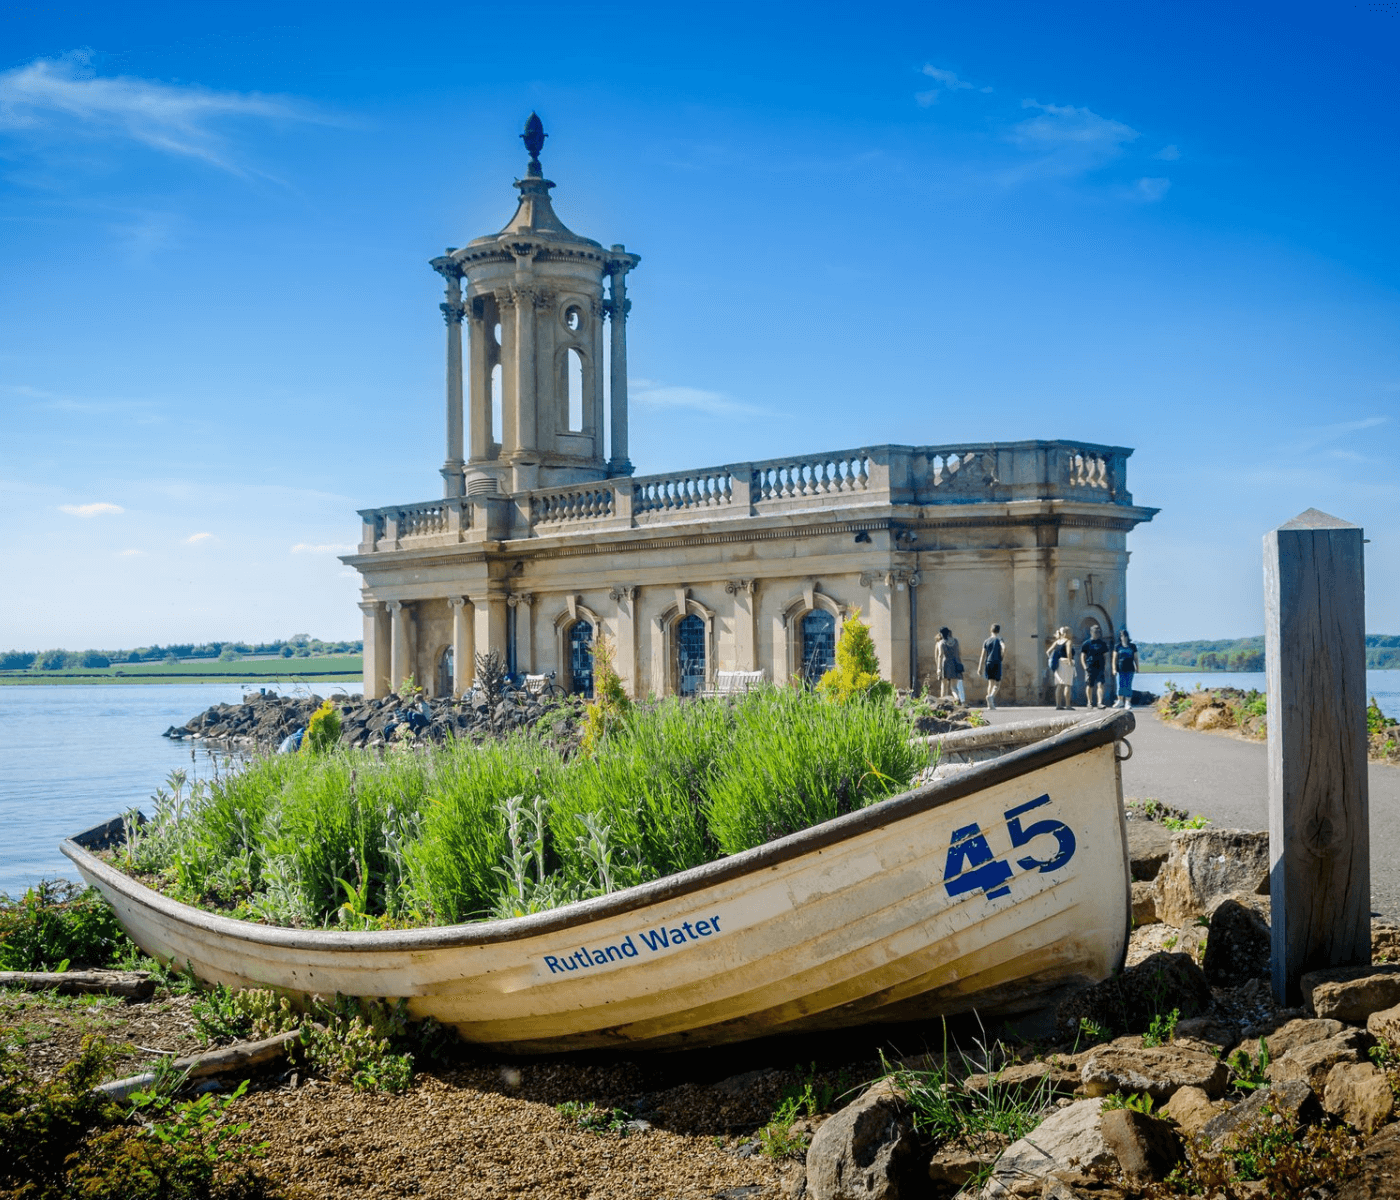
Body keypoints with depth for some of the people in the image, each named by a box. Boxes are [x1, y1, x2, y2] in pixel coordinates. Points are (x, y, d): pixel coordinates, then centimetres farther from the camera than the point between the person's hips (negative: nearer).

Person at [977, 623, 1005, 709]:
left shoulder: (986, 641, 11)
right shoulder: (999, 639, 1)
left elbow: (983, 655, 7)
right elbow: (1004, 647, -21)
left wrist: (980, 668, 7)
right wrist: (1001, 656, -2)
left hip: (988, 663, 4)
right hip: (997, 663, -4)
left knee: (991, 683, 7)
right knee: (997, 684, 1)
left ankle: (990, 704, 0)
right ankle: (991, 696, -27)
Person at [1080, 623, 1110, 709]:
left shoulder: (1103, 643, 12)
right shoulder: (1086, 643, 4)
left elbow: (1105, 655, 16)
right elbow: (1082, 656, 4)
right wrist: (1085, 666, -8)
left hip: (1100, 668, 1)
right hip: (1090, 668, -1)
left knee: (1100, 684, -12)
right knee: (1089, 686, 5)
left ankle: (1100, 703, -17)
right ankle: (1090, 703, 20)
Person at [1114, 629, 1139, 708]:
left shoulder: (1132, 646, 6)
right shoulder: (1117, 647, 5)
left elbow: (1135, 658, 11)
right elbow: (1115, 659, 5)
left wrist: (1137, 668, 10)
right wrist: (1114, 669, -2)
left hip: (1130, 669, 0)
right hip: (1121, 669, 0)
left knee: (1128, 686, 0)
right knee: (1121, 685, 3)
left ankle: (1128, 702, 5)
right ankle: (1120, 701, 16)